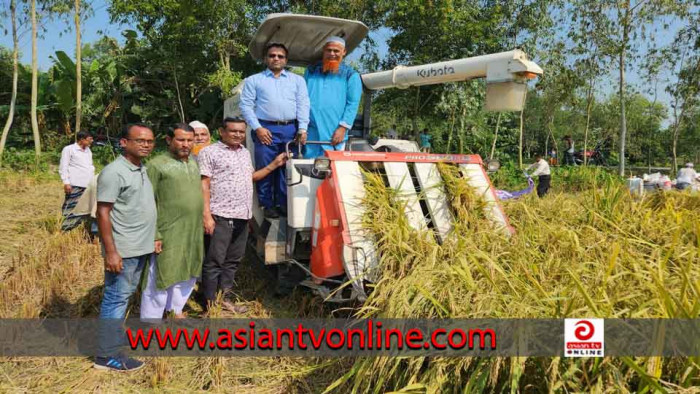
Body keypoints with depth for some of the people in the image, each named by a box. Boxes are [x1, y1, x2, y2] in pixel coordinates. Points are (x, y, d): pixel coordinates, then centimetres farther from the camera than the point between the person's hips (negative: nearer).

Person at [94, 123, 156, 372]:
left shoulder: (143, 170, 11)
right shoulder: (114, 172, -15)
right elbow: (103, 213, -18)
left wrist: (154, 238, 17)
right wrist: (111, 251, -21)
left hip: (141, 247, 8)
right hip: (123, 249, -8)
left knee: (126, 295, 19)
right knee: (116, 298, -2)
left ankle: (115, 334, 34)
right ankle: (107, 355, 6)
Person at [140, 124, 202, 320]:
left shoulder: (193, 164, 14)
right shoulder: (157, 164, -9)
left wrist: (202, 225, 15)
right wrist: (154, 235, -17)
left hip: (193, 235, 7)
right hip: (168, 235, -7)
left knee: (187, 276, 19)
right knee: (161, 279, 1)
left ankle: (175, 310, 38)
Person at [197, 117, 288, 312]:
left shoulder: (245, 153, 18)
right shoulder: (209, 152, -4)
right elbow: (204, 185, -9)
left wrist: (274, 164, 20)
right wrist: (206, 215, -16)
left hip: (242, 216, 7)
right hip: (220, 216, -7)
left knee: (232, 261, 14)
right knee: (214, 262, -1)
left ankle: (225, 299, 25)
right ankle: (210, 304, 7)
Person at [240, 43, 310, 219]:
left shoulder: (297, 80, 18)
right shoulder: (254, 80, 13)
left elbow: (303, 105, 9)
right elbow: (246, 105, 5)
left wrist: (302, 128, -3)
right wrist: (257, 128, -6)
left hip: (291, 130, 2)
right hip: (266, 130, -1)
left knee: (287, 169, 2)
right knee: (265, 169, -2)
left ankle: (284, 204, 10)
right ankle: (267, 205, 7)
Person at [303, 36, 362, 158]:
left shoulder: (351, 75, 8)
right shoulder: (311, 71, 18)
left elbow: (353, 104, 0)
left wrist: (343, 128, -11)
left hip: (334, 134, -2)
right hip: (310, 133, 2)